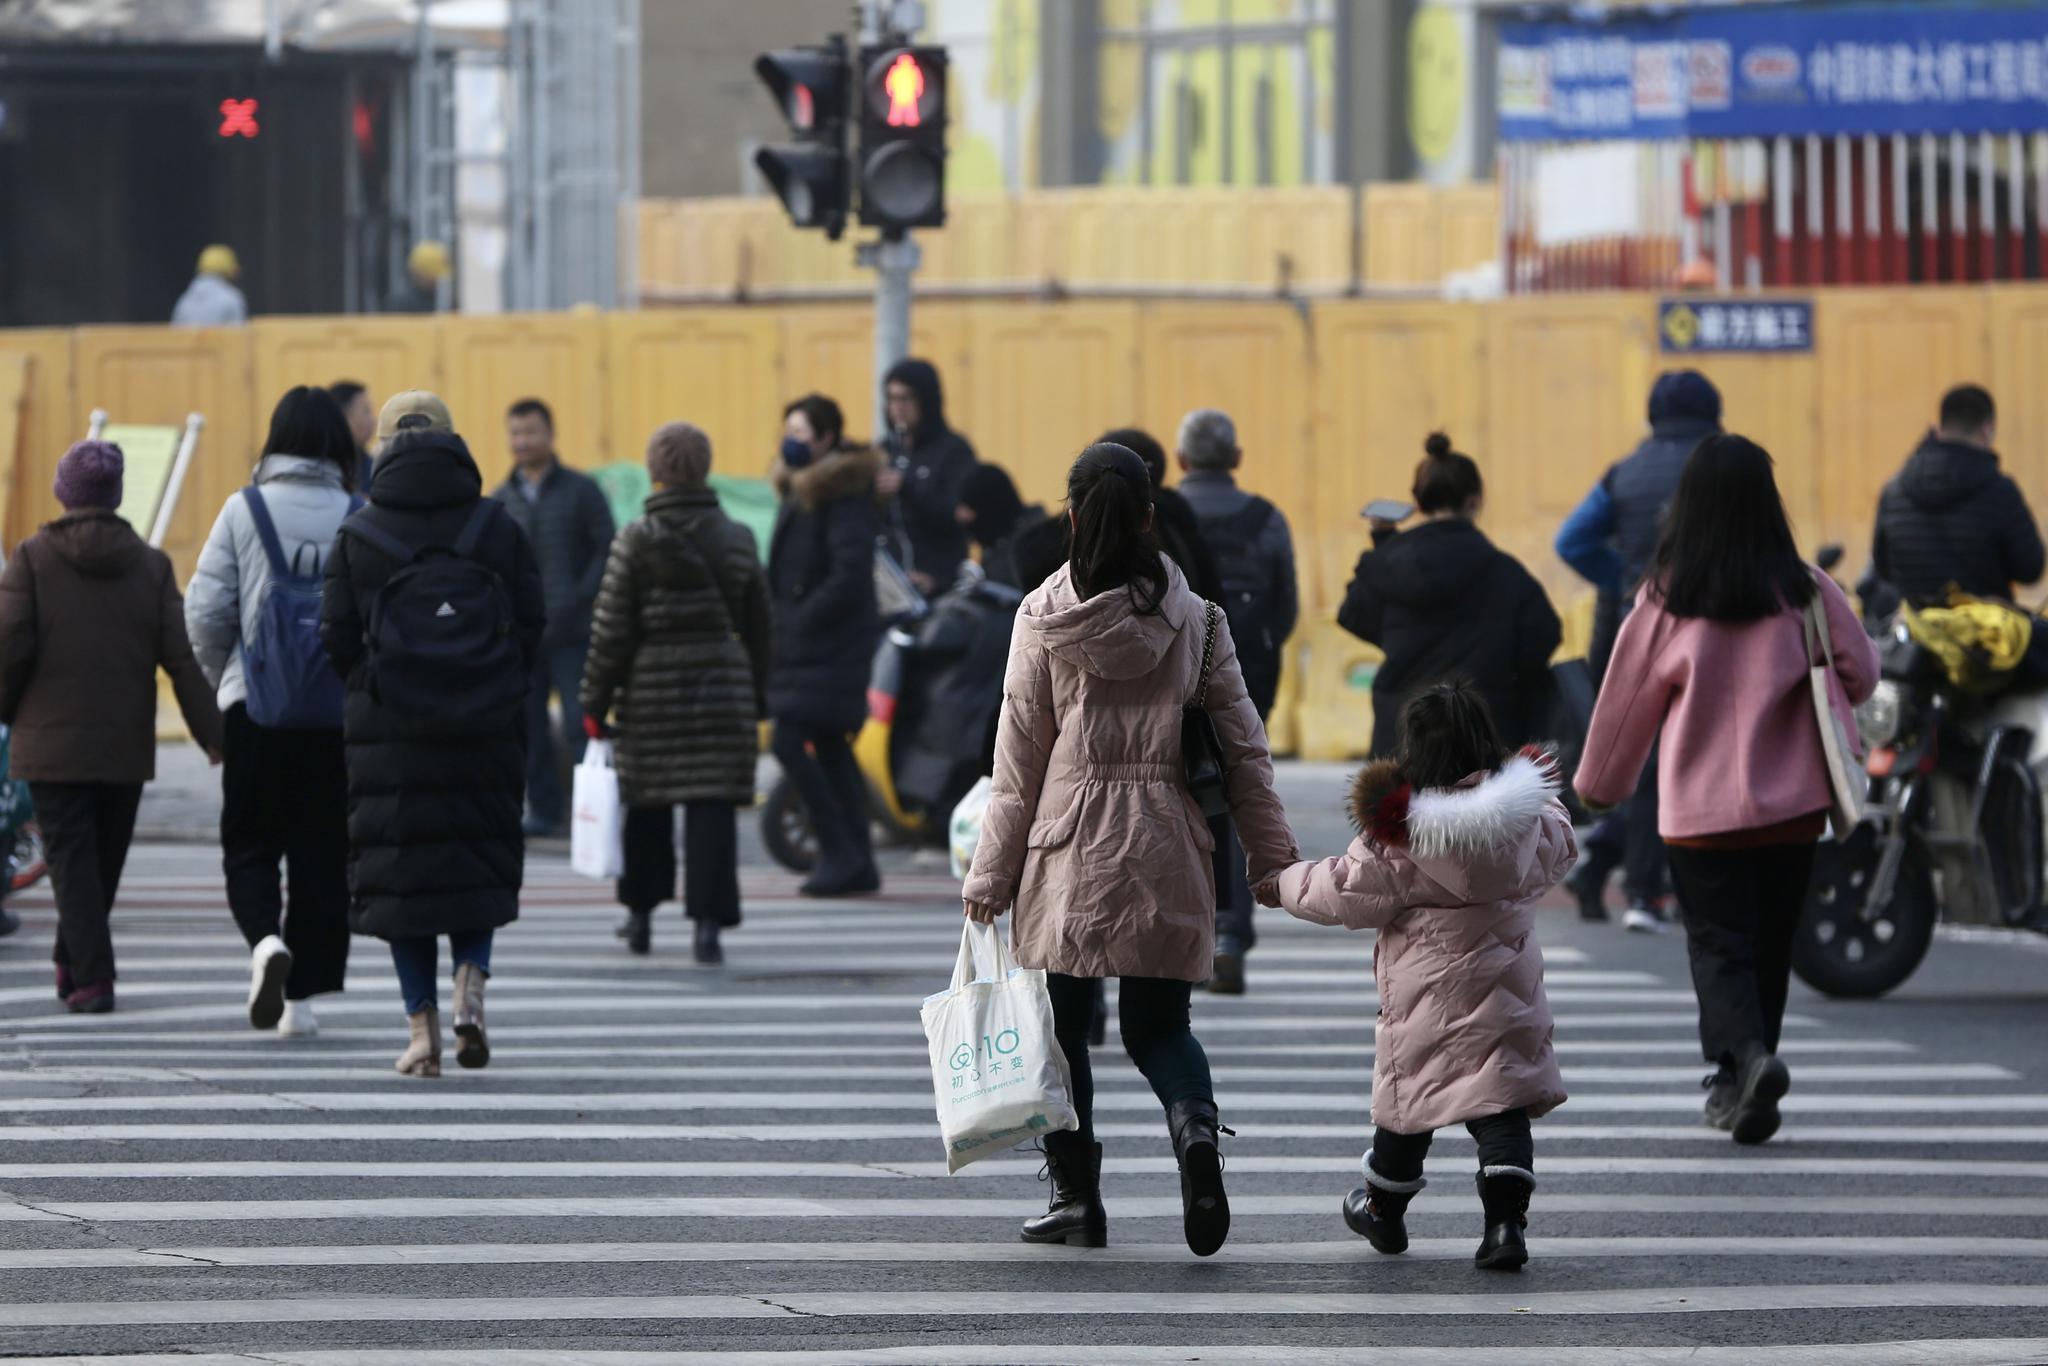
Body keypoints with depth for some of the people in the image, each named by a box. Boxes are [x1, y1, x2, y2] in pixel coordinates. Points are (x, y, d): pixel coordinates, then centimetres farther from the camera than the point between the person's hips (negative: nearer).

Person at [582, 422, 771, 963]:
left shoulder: (636, 542, -6)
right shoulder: (737, 540, 3)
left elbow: (612, 630, -6)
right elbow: (757, 627, 10)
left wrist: (595, 701, 0)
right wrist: (756, 694, 20)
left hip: (651, 692, -1)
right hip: (724, 690, 1)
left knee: (647, 807, 14)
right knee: (713, 807, -2)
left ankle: (640, 915, 25)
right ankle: (708, 922, -11)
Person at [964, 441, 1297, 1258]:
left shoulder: (1043, 620, -4)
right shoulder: (1194, 618, 0)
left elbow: (1018, 759, -2)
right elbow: (1243, 745, 2)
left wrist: (991, 876, 5)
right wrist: (1271, 855, 9)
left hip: (1068, 850, -2)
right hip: (1166, 852, 2)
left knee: (1063, 1024, 11)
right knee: (1157, 1022, 10)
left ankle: (1076, 1198, 10)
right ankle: (1195, 1126, -20)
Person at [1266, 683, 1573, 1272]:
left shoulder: (1397, 836, -15)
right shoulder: (1527, 820, -1)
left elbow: (1345, 890, -9)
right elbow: (1557, 853, 20)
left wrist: (1286, 884, 9)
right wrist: (1546, 798, 39)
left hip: (1424, 993, -3)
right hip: (1506, 992, 3)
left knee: (1406, 1097, 15)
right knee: (1502, 1103, 1)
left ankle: (1384, 1210, 33)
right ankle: (1505, 1220, -12)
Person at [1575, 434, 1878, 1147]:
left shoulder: (1666, 598, -9)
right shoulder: (1804, 591, -5)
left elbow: (1628, 699, 1)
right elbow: (1861, 673, 3)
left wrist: (1598, 785, 17)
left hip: (1702, 806, -2)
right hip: (1793, 800, 2)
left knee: (1719, 943, 1)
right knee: (1770, 943, 15)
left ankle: (1748, 1055, -23)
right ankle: (1737, 1087, 21)